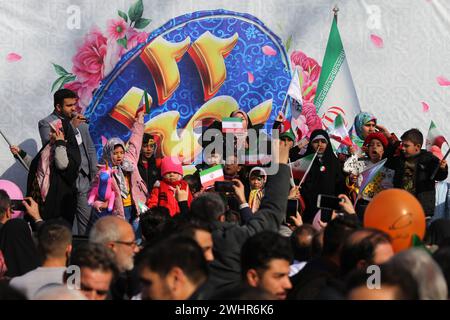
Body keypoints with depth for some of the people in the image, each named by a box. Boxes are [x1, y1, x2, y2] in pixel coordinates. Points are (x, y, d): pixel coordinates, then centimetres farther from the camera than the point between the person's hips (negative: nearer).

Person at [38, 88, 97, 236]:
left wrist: (94, 174, 13)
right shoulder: (46, 123, -1)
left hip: (83, 180, 5)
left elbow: (90, 149, 22)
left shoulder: (81, 122, 16)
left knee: (87, 220, -1)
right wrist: (72, 126, -16)